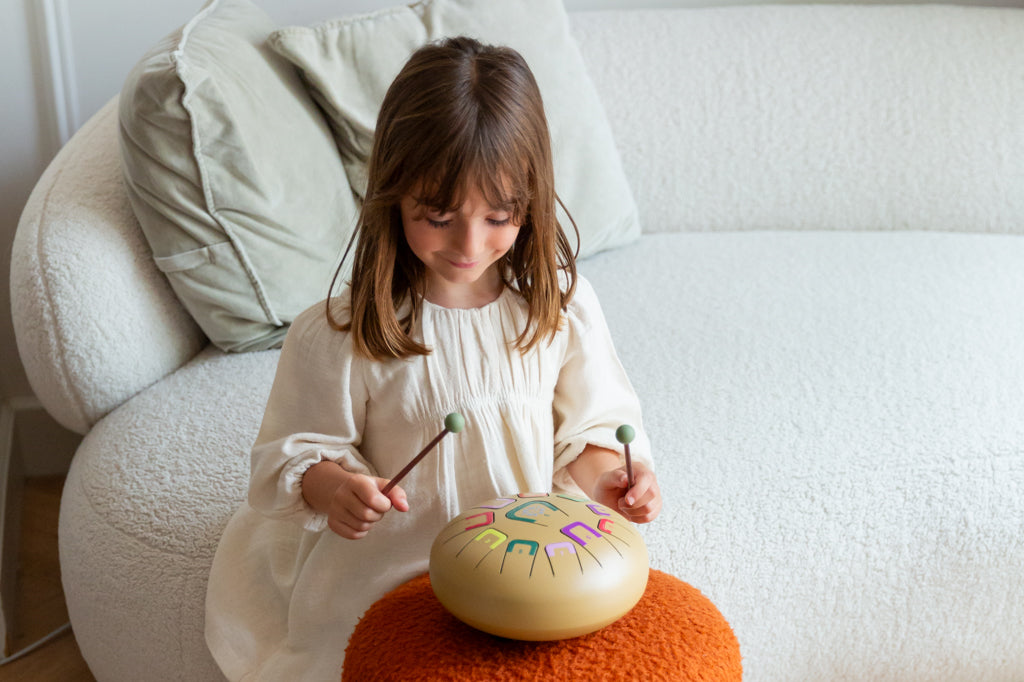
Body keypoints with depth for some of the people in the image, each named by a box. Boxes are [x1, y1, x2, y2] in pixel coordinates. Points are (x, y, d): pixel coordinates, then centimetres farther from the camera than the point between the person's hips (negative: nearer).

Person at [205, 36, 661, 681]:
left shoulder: (562, 306, -5)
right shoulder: (337, 335, -13)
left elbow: (590, 424, 7)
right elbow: (298, 450, -3)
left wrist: (607, 477, -13)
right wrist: (334, 488, -24)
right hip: (387, 571, -2)